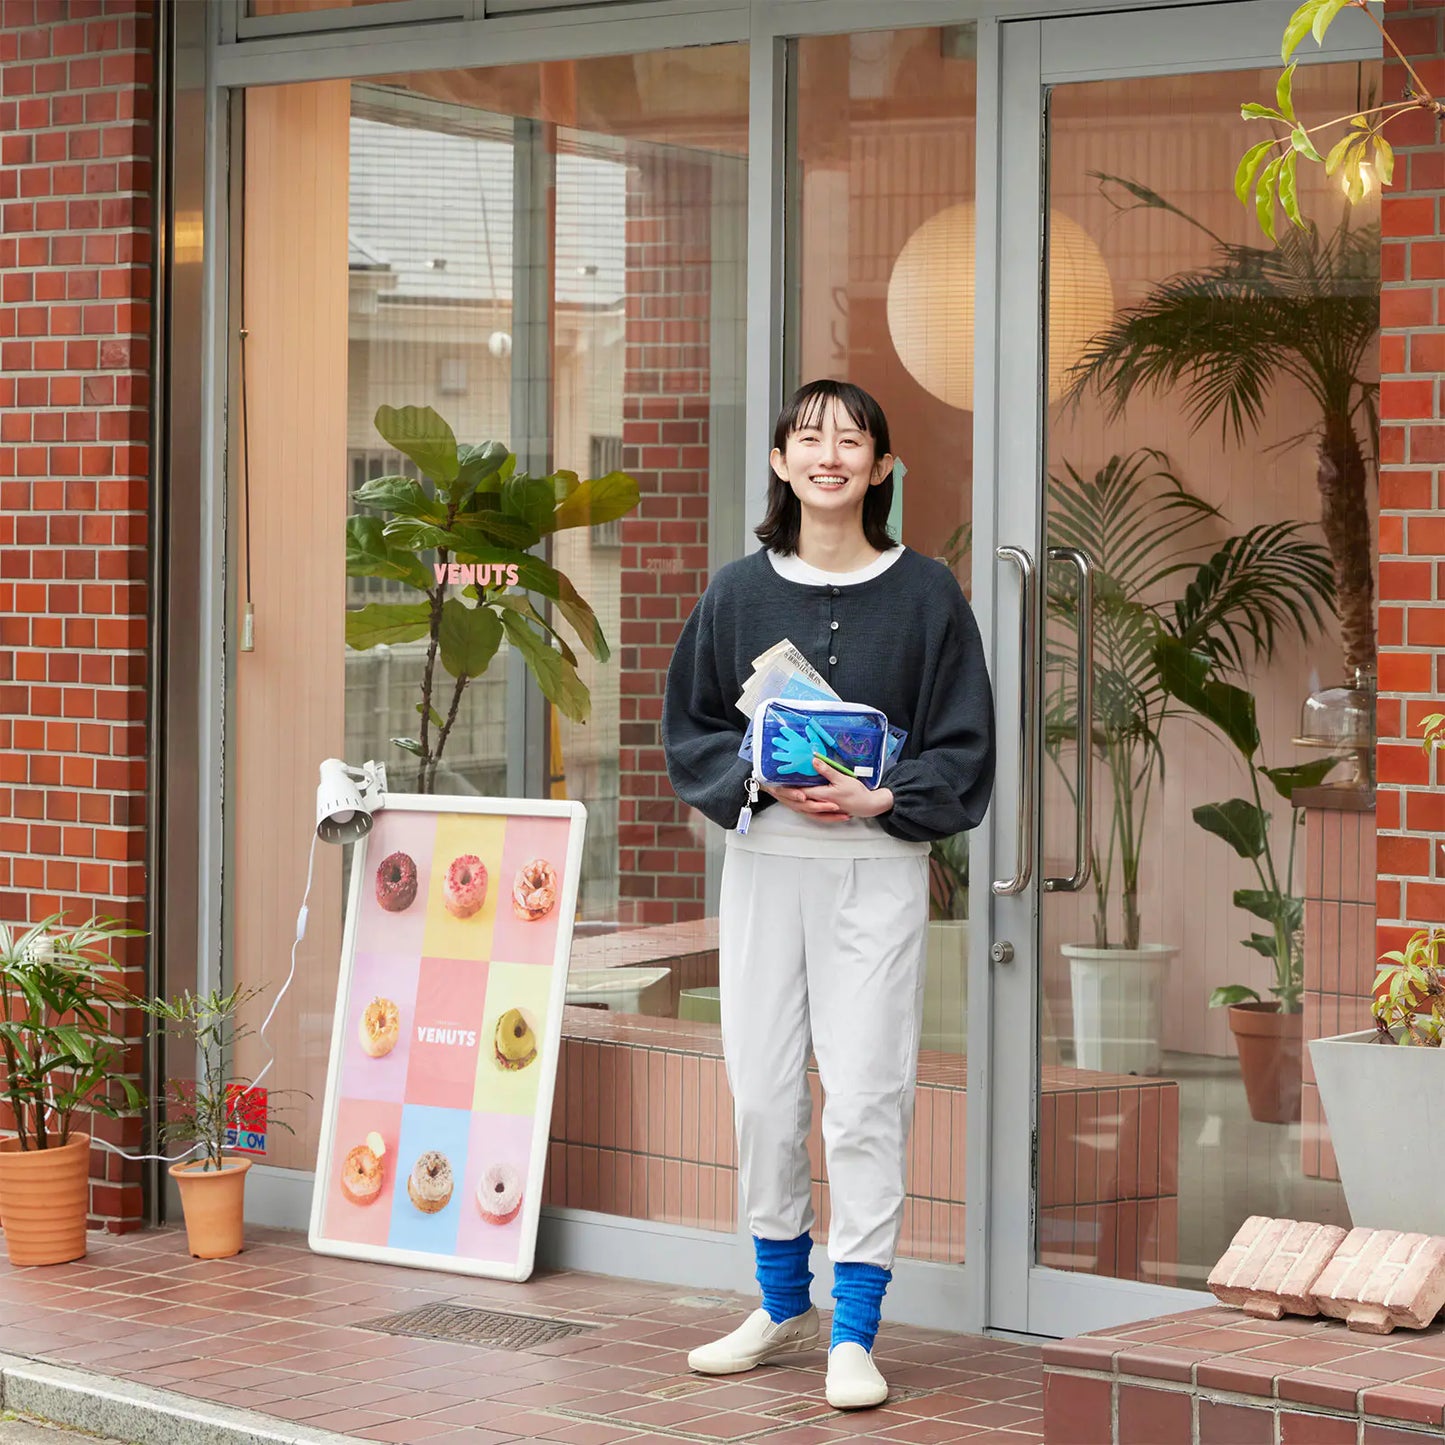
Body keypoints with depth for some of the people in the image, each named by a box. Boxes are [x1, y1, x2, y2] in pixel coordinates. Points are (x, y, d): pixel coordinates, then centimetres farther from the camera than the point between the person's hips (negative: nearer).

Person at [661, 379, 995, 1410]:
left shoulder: (925, 594, 0)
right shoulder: (738, 592, 6)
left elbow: (962, 746, 1)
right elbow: (690, 727, 10)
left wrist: (877, 799, -14)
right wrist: (758, 777, -9)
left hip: (878, 867, -3)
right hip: (763, 859, 3)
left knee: (865, 1093, -5)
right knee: (764, 1090, 7)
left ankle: (855, 1333, 3)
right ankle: (784, 1308, 24)